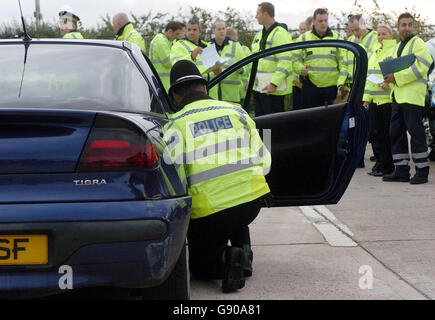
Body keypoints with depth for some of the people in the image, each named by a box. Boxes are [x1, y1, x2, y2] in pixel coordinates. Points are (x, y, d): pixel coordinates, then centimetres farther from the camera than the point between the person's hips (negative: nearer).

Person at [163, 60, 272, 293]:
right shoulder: (235, 112, 9)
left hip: (209, 211, -3)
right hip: (252, 201, 3)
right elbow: (263, 162, 10)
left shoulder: (176, 125, -2)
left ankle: (227, 259, -12)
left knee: (201, 268, 20)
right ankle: (243, 250, 16)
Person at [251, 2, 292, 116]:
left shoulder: (280, 33, -11)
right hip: (258, 88, 9)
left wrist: (274, 83, -26)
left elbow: (285, 62, -20)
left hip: (273, 89, -9)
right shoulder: (259, 35, 20)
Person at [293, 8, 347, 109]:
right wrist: (301, 69, -14)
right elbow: (295, 60, 9)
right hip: (310, 86, 0)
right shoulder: (304, 38, 9)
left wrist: (341, 85, -7)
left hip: (331, 87, 0)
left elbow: (343, 64, 5)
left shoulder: (337, 38, 8)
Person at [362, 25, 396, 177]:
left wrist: (389, 84, -29)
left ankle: (386, 165, 0)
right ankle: (381, 162, 17)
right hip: (376, 100, 8)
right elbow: (369, 77, 23)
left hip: (389, 99, -8)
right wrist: (366, 98, 19)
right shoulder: (375, 54, 21)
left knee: (388, 134, -4)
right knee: (379, 132, 10)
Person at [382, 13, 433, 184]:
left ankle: (422, 171, -3)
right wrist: (389, 72, 7)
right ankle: (401, 170, 14)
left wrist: (397, 77, -15)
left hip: (413, 97, -8)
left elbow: (420, 69, -15)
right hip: (398, 96, 9)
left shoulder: (418, 44, -4)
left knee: (415, 132, -8)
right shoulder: (397, 47, 22)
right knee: (396, 133, 8)